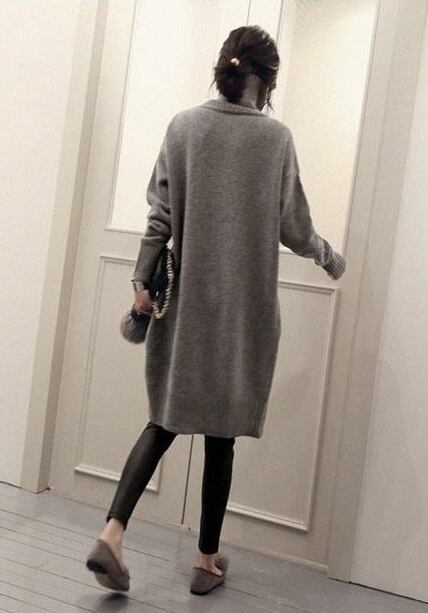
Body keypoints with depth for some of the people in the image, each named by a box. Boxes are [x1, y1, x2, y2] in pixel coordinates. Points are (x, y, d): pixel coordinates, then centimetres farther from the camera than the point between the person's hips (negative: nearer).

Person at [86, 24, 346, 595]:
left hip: (185, 302, 2)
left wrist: (143, 280, 5)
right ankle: (208, 559, 21)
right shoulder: (275, 136, -4)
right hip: (243, 308, -2)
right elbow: (294, 228, 2)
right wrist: (332, 259, 20)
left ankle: (113, 530, 1)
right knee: (222, 431, 8)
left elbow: (160, 214, -1)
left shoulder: (183, 125, 1)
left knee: (166, 419, 14)